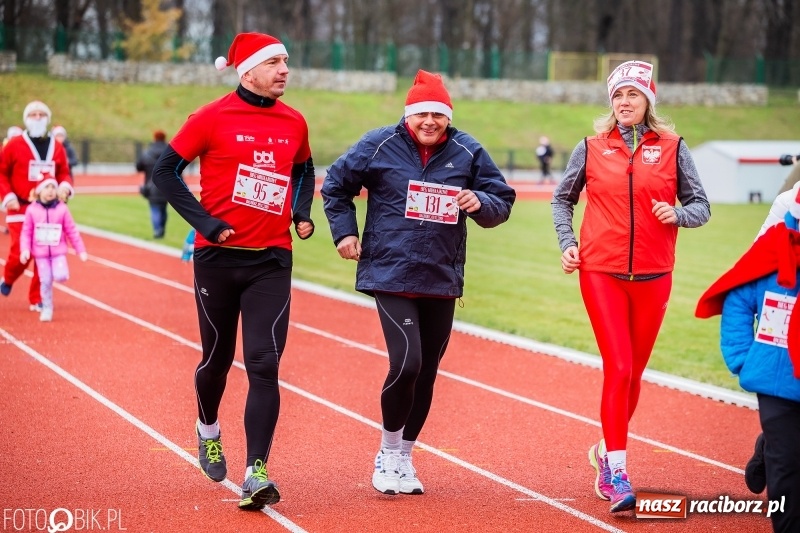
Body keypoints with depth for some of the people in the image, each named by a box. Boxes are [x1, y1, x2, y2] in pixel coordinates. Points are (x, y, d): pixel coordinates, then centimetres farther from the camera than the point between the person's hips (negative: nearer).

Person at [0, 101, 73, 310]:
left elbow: (64, 173, 14)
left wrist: (64, 186, -8)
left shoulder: (57, 147, 7)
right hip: (20, 209, -3)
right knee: (21, 253, -9)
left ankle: (37, 299, 12)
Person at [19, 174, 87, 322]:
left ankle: (60, 271, 15)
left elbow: (72, 230, 2)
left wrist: (81, 250, 1)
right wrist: (25, 250, -12)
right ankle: (46, 309, 16)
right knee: (45, 281, 2)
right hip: (40, 253, 0)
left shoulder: (62, 209, -3)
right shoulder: (32, 210, -4)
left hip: (58, 251, 0)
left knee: (60, 276, -20)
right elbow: (26, 232, 0)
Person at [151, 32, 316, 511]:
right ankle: (209, 430, 43)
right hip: (218, 258, -2)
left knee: (264, 367, -9)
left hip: (272, 261, 2)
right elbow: (166, 171, -5)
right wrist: (207, 224, -12)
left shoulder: (294, 123, 6)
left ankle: (256, 474, -11)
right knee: (218, 358, 13)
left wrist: (302, 213, 7)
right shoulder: (213, 118, -6)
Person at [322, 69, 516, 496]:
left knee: (426, 373, 9)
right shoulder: (380, 146, -3)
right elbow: (336, 185, 9)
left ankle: (403, 459, 27)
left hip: (442, 281, 3)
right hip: (390, 276, -3)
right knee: (406, 363, -18)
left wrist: (480, 204, -12)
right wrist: (344, 232, 1)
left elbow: (503, 201, 8)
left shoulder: (468, 153, 2)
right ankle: (388, 452, 5)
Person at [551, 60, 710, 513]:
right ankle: (616, 473, -10)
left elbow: (701, 206, 6)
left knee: (634, 372, 11)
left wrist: (677, 214, -15)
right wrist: (567, 243, 3)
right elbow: (563, 198, 16)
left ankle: (609, 452, 32)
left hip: (652, 276, 1)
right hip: (601, 272, -1)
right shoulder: (592, 148, 5)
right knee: (618, 368, -12)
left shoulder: (672, 147, 3)